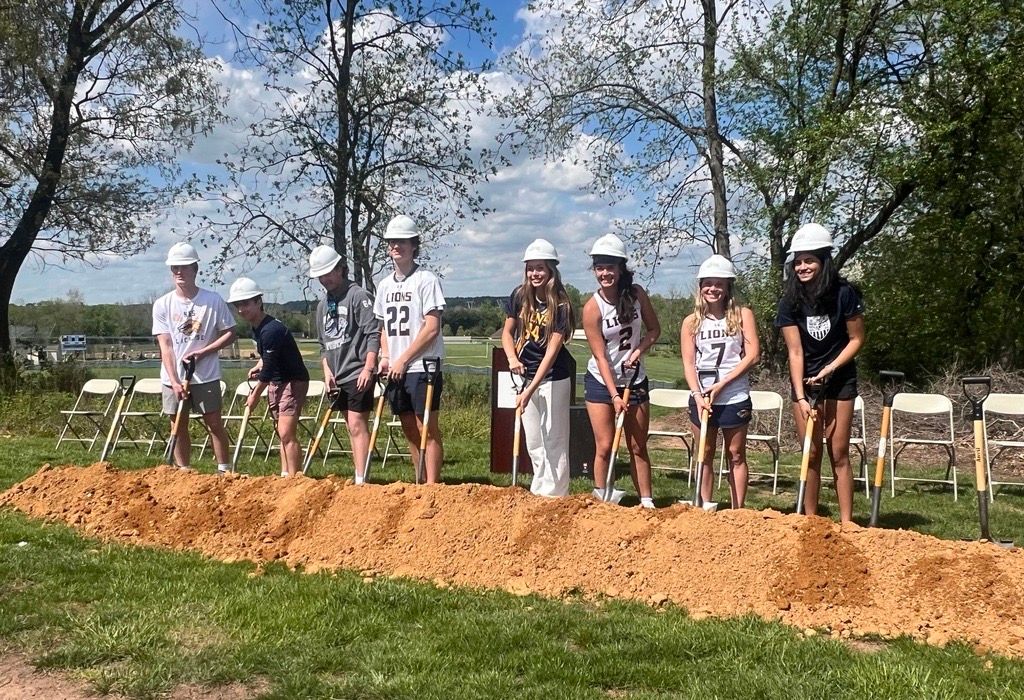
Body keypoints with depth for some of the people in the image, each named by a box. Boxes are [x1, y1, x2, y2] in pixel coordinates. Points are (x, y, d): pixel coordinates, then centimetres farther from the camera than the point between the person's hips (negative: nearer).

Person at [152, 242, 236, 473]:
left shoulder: (213, 300, -3)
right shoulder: (162, 304, 0)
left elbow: (230, 334, 1)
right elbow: (165, 346, -5)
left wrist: (203, 352, -13)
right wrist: (174, 382, -14)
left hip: (206, 376, -2)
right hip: (173, 377, 2)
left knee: (214, 423, 2)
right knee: (179, 427, 8)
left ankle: (225, 471, 10)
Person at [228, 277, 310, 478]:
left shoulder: (271, 330, -25)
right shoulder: (256, 327, 5)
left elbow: (268, 370, -20)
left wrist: (255, 396, -10)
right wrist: (259, 365, 7)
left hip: (293, 381, -10)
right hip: (275, 382, 10)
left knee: (286, 433, -15)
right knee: (282, 433, 12)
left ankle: (293, 479, -13)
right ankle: (285, 475, 17)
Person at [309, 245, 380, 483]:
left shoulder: (358, 296, -7)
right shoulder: (323, 304, 16)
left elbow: (374, 334, -13)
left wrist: (368, 368, -20)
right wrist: (327, 371, 8)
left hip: (358, 375, -8)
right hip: (337, 378, 8)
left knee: (357, 425, -11)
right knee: (351, 428, 11)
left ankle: (361, 480, -11)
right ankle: (358, 478, 17)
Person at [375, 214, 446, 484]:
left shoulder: (426, 279, -8)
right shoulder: (385, 285, 14)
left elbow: (432, 328, -13)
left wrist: (402, 360, -13)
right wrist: (385, 357, 4)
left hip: (422, 367, -7)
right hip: (395, 370, 7)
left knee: (427, 428, -5)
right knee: (409, 430, 13)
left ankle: (432, 486, 0)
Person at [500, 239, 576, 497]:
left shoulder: (560, 306, -16)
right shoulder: (519, 296, -2)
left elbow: (552, 351, -21)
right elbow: (507, 332, 8)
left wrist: (530, 390, -27)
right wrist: (513, 359, -13)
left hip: (553, 379, -5)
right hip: (526, 375, 5)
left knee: (554, 441, -1)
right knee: (533, 442, 14)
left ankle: (554, 498, 7)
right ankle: (538, 494, 26)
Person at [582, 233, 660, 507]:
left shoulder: (637, 294, -7)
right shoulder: (592, 307, -17)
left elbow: (654, 329, 6)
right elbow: (601, 357, -17)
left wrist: (638, 351, -13)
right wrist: (614, 395, -21)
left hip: (635, 380, 3)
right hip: (601, 382, -3)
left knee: (638, 447, 8)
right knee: (604, 447, -4)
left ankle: (647, 502, 13)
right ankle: (600, 500, 9)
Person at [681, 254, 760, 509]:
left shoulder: (742, 315, -2)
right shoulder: (691, 322, 3)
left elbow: (753, 355, -8)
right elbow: (688, 363, -1)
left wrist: (722, 383, -13)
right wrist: (698, 395, -15)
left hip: (735, 398, -2)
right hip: (701, 398, 2)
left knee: (736, 456, 8)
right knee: (705, 456, 10)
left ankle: (737, 513, 14)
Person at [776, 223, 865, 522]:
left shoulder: (844, 294, -14)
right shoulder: (790, 301, -10)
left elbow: (857, 339, -5)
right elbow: (795, 352, -11)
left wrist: (830, 368, -16)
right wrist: (800, 398, -17)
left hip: (839, 379, -1)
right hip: (804, 381, 1)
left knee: (839, 454, 0)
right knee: (811, 454, 5)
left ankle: (846, 523, 5)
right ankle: (810, 521, 13)